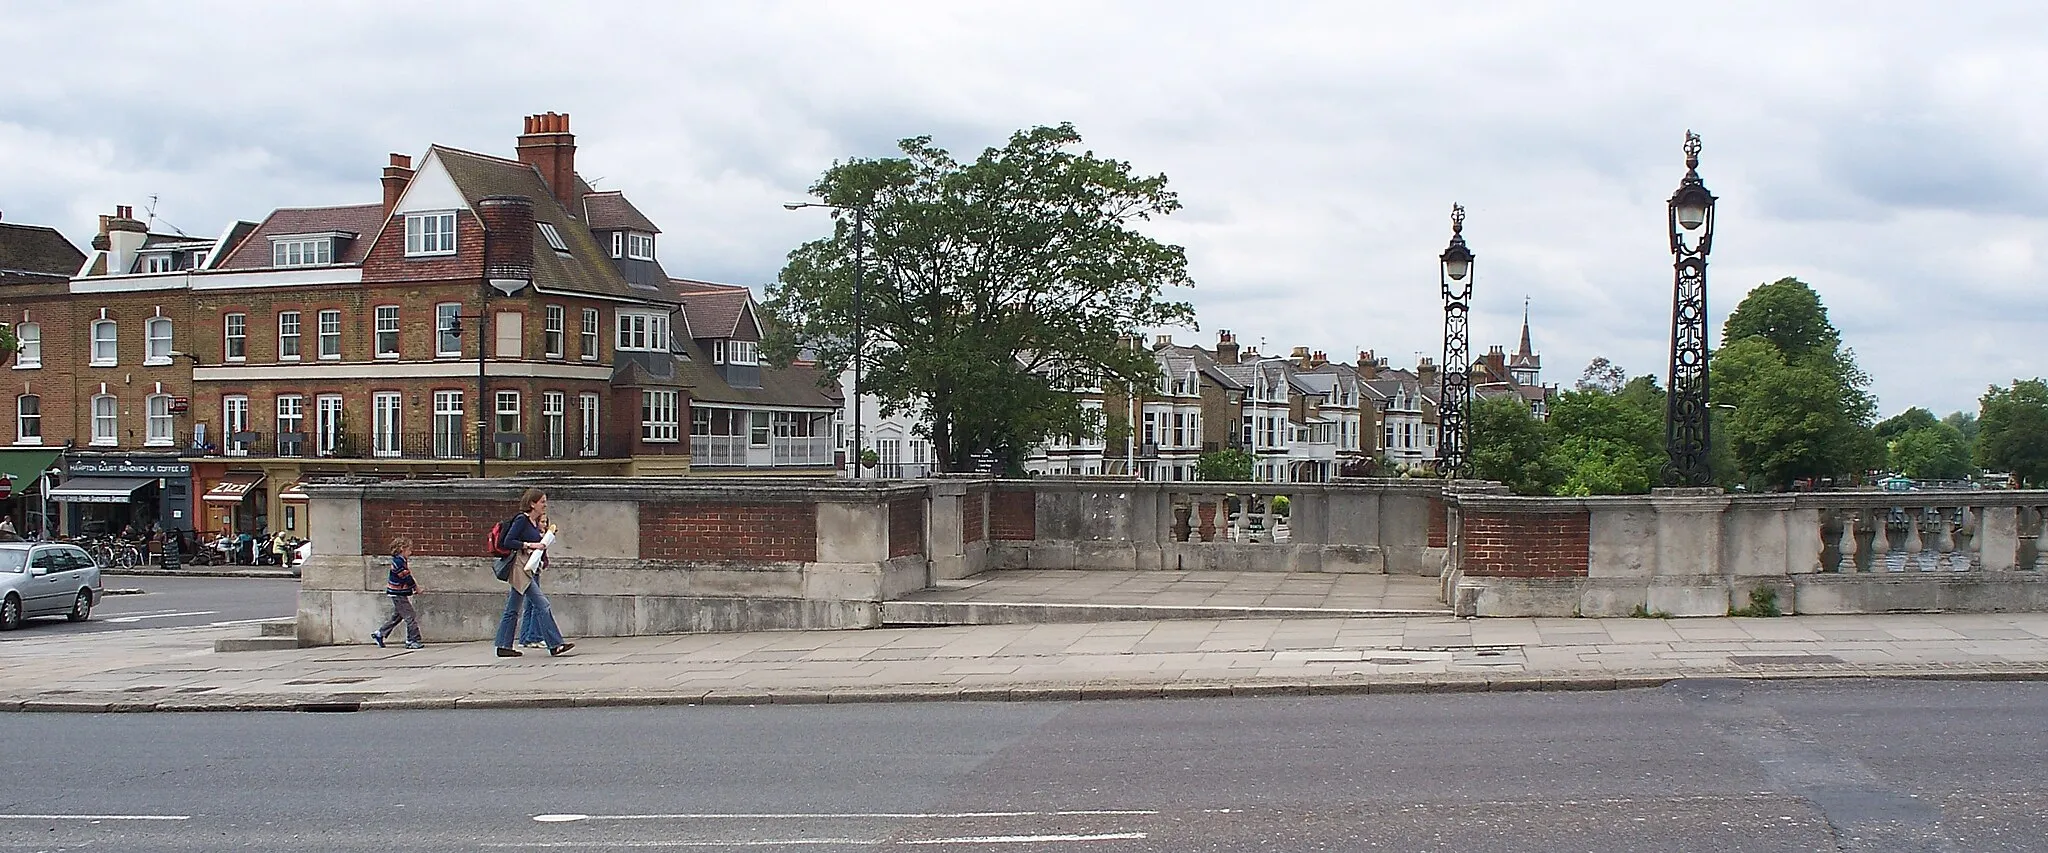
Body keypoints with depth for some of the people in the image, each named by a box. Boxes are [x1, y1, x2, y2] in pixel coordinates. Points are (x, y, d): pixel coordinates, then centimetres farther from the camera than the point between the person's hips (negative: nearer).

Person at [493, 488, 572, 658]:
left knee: (513, 609, 11)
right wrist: (530, 545, -19)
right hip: (520, 566, -10)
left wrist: (543, 539, 3)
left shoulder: (535, 522, 14)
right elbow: (508, 542, -17)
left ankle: (504, 646, 15)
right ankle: (555, 645, -12)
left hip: (528, 568, 10)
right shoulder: (521, 520, -12)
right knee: (542, 605, -11)